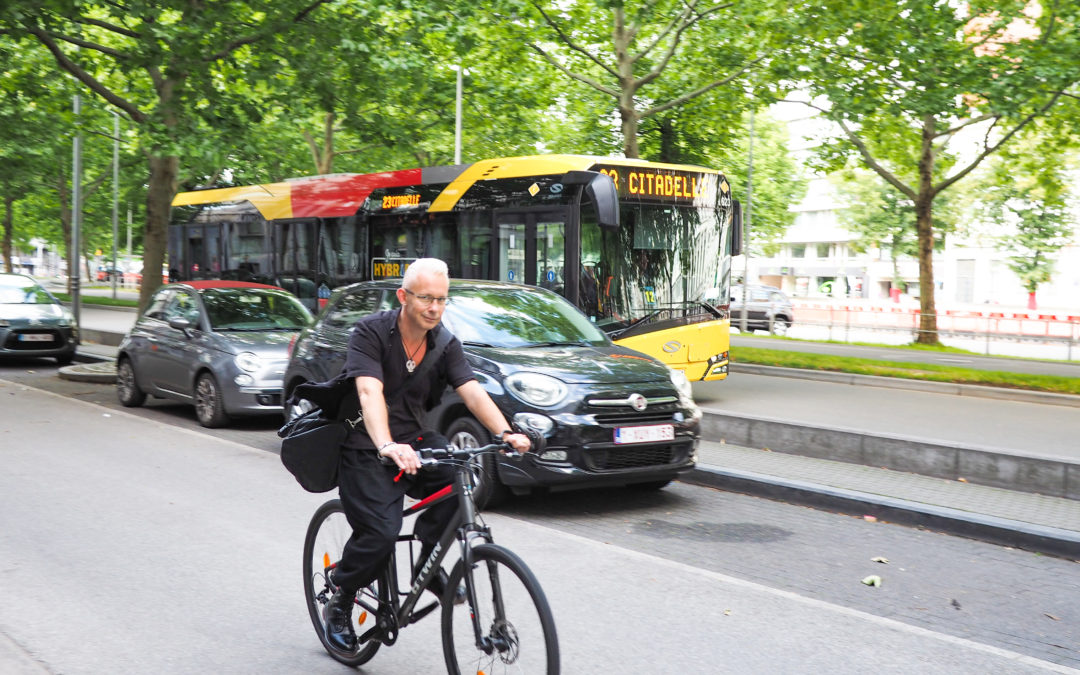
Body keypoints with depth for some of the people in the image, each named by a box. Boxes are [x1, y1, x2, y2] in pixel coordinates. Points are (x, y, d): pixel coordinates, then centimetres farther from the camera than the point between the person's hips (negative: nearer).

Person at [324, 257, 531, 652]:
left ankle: (428, 563, 0)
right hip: (366, 447, -5)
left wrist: (504, 433, -31)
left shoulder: (444, 344, 0)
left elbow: (471, 391, -12)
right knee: (380, 534, -20)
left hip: (415, 440, 5)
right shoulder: (371, 332, -16)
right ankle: (340, 605, 8)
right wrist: (387, 446, -48)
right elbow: (369, 392, -31)